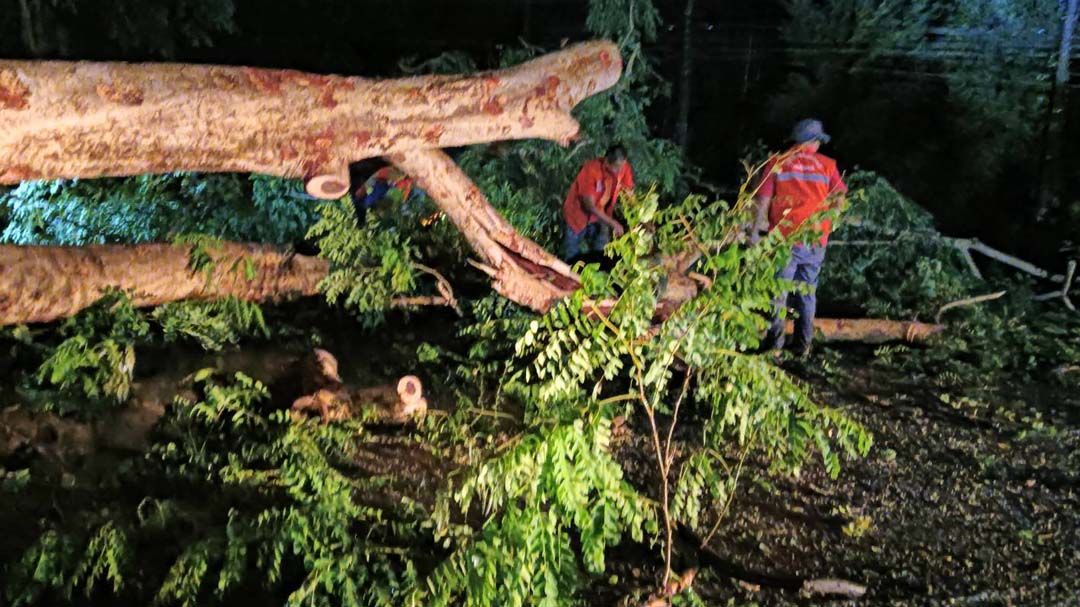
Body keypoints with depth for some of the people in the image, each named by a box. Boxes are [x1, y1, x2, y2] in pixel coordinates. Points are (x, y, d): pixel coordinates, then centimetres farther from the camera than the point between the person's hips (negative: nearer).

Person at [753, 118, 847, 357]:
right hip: (815, 241, 2)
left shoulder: (777, 162, 1)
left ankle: (774, 340, 3)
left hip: (784, 238, -1)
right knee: (807, 292, 11)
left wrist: (756, 230, -1)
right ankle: (803, 344, 14)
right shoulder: (827, 165, 5)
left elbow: (764, 199, -4)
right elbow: (841, 196, 0)